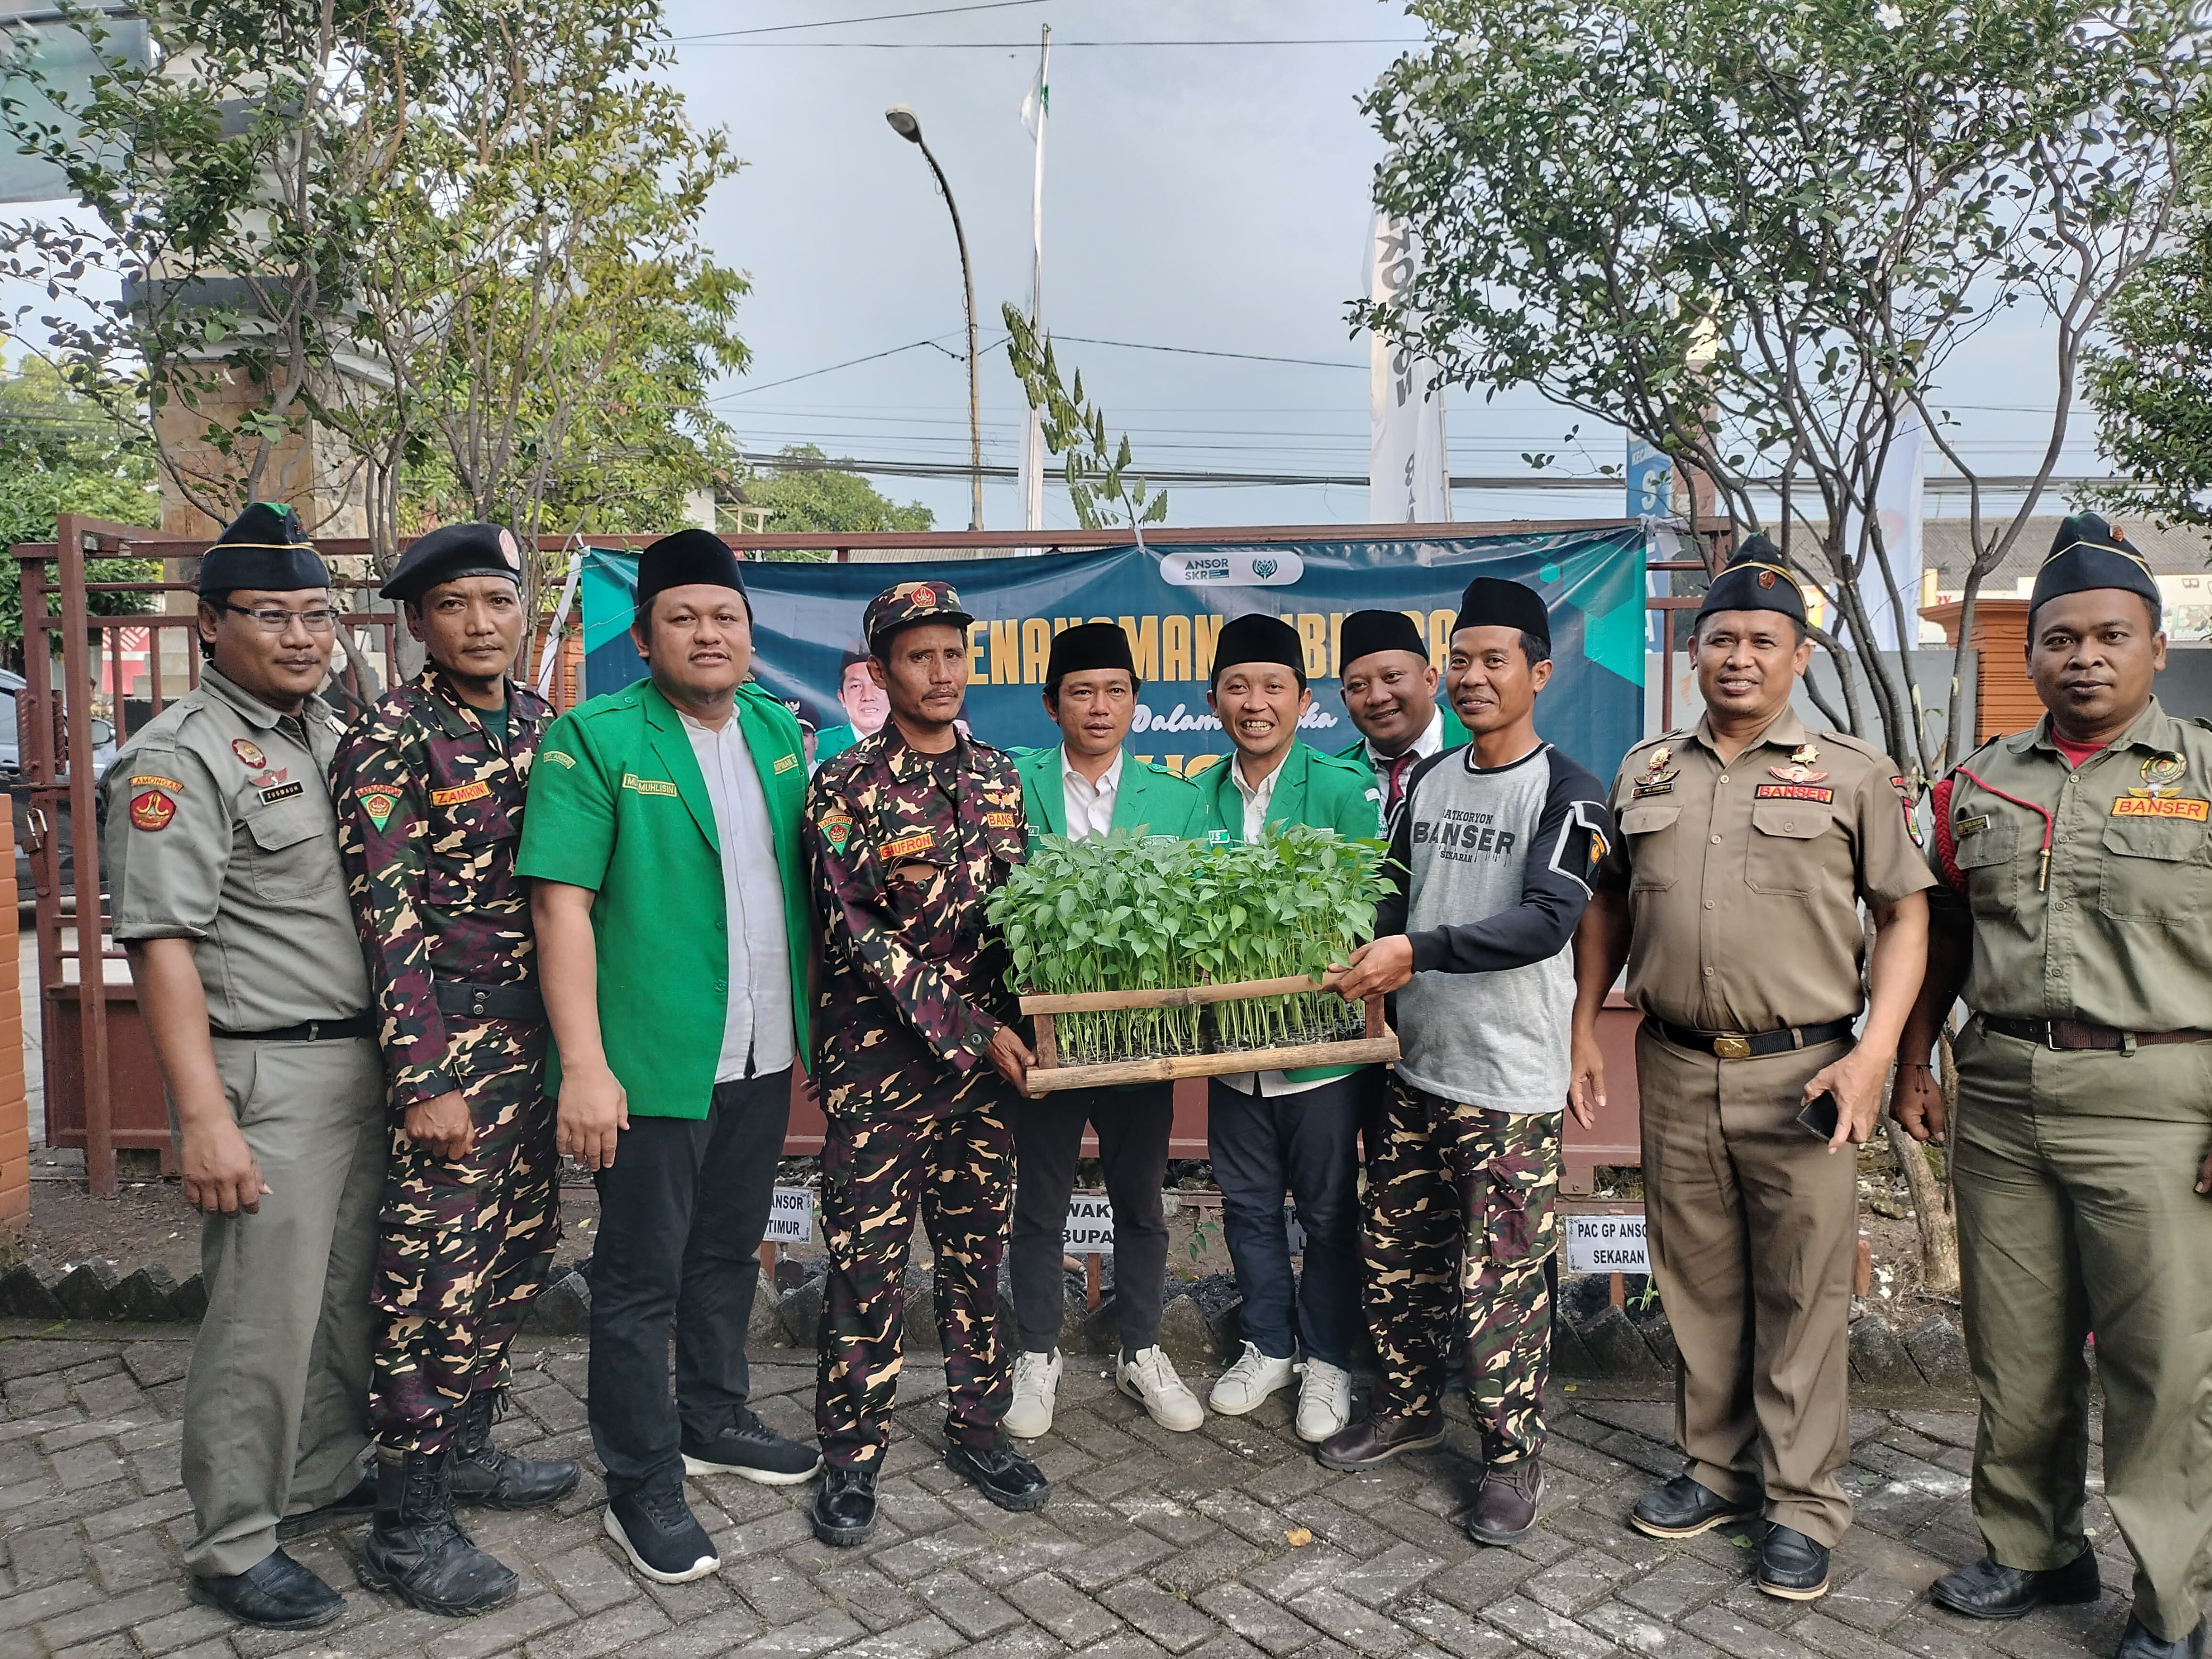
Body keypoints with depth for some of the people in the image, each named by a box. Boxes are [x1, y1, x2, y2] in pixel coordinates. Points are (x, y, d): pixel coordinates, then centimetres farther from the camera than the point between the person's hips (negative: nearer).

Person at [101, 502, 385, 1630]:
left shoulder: (332, 733, 13)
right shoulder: (178, 757, -11)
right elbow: (160, 942, -16)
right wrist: (205, 1118, -21)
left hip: (364, 1062, 8)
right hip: (265, 1076, -8)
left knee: (350, 1294, 18)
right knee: (261, 1319, 2)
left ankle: (325, 1477, 37)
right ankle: (233, 1549, 19)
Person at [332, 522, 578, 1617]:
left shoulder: (542, 724, 9)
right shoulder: (389, 742, -10)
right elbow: (387, 918, -14)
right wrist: (426, 1079, -16)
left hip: (542, 1033, 7)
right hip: (454, 1040, -7)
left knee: (516, 1253, 16)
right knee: (439, 1275, 0)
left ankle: (465, 1449, 34)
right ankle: (407, 1526, 14)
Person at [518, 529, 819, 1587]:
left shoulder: (777, 730, 8)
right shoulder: (593, 739, -11)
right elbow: (562, 905, -16)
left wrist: (814, 1008, 13)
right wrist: (585, 1065, -20)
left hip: (762, 1054, 6)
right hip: (652, 1060, -6)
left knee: (729, 1249, 21)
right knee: (641, 1277, 7)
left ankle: (713, 1421, 41)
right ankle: (642, 1487, 23)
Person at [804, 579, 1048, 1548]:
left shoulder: (999, 778, 8)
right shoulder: (847, 787, -7)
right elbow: (855, 932, -13)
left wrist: (1015, 1024, 1)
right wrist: (968, 1028, -15)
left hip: (986, 1052, 4)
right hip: (879, 1057, -4)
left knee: (978, 1248, 13)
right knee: (867, 1259, 3)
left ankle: (976, 1427, 28)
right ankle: (852, 1454, 19)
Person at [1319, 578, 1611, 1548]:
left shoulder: (1566, 795, -10)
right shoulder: (1426, 781, 10)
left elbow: (1547, 921, -23)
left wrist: (1417, 951, -30)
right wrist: (1364, 959, -4)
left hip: (1509, 1082, -6)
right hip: (1416, 1066, 6)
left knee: (1500, 1282, 1)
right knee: (1397, 1256, 17)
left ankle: (1513, 1458, 20)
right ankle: (1410, 1407, 37)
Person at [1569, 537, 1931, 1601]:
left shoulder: (1854, 775, 1)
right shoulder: (1644, 774, 9)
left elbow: (1904, 915, 0)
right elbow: (1609, 905, 16)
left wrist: (1875, 1051, -10)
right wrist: (1583, 1025, 10)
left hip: (1801, 1074, -3)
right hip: (1676, 1069, 3)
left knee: (1803, 1296, 5)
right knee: (1698, 1287, 14)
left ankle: (1802, 1503, 21)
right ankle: (1718, 1471, 30)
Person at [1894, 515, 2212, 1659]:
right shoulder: (1979, 784, 10)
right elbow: (1943, 935, 15)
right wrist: (1912, 1066, 11)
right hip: (1999, 1094, 4)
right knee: (2015, 1352, 13)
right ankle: (2031, 1551, 31)